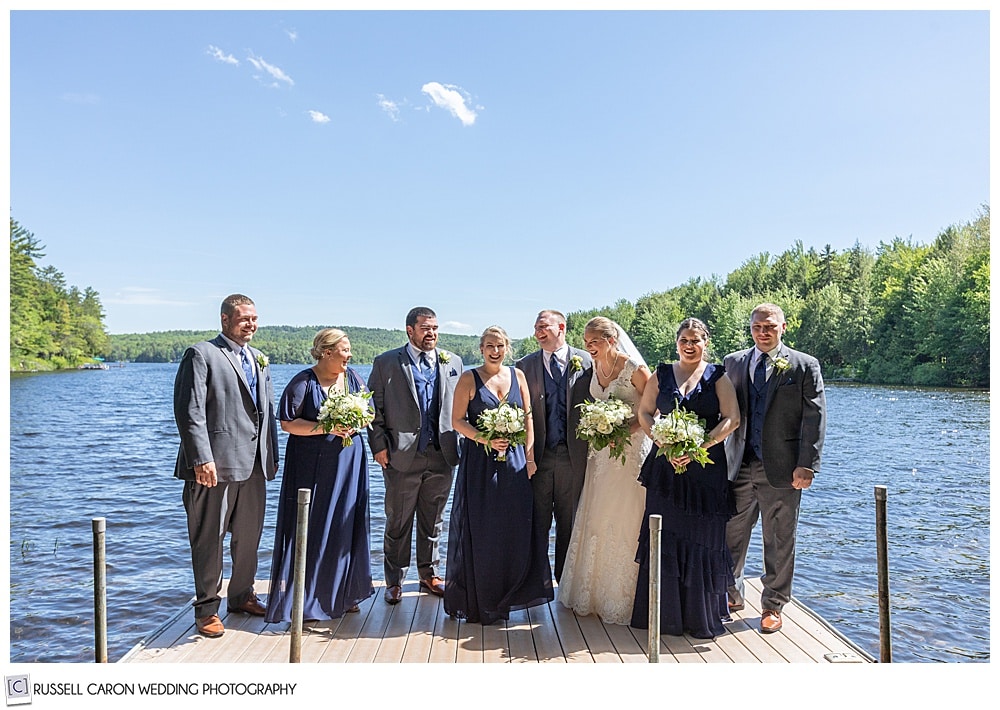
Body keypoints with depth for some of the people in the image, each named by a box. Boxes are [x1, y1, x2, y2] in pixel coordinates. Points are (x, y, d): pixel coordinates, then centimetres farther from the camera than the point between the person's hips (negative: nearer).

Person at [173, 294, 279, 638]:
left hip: (254, 464, 7)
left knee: (249, 535, 16)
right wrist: (202, 459, -19)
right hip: (215, 465, -7)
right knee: (209, 539, 4)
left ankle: (241, 596, 33)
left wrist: (272, 455, 13)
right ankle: (207, 609, 17)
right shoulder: (201, 354, -6)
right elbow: (189, 411, -13)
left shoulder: (259, 360, 17)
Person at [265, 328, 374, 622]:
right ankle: (308, 597, 12)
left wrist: (353, 422, -10)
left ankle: (343, 594, 21)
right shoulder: (303, 382, -8)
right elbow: (288, 423, -11)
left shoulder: (353, 378, 6)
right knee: (311, 528, 0)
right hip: (312, 463, -4)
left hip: (348, 461, 4)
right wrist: (327, 427, -20)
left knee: (345, 525, 8)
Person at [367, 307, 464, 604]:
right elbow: (374, 408, -1)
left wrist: (460, 443, 3)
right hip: (402, 456, -3)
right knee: (398, 522, 7)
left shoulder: (453, 362, 8)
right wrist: (379, 445, -8)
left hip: (442, 456, 3)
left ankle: (429, 574, 30)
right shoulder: (386, 363, -1)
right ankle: (394, 581, 22)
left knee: (433, 521, 15)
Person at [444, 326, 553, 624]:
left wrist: (530, 456, 1)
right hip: (480, 461, -3)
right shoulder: (469, 379, -1)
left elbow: (528, 418, 8)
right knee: (480, 530, 1)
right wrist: (486, 439, -17)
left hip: (514, 460, 3)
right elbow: (457, 420, -4)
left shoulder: (517, 376, 8)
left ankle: (505, 595, 21)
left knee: (515, 528, 4)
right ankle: (479, 601, 16)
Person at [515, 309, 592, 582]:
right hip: (539, 454, 1)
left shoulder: (586, 361, 1)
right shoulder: (525, 365, 5)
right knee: (537, 519, 8)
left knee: (569, 520, 11)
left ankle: (566, 578, 26)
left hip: (573, 454, 0)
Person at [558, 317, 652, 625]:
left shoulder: (635, 368, -13)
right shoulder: (593, 369, 7)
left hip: (632, 451, -6)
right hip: (602, 453, 7)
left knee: (625, 520, -2)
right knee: (596, 521, 10)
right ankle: (593, 591, 24)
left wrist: (628, 429, -20)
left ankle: (622, 598, 13)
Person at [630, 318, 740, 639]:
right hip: (666, 464, 2)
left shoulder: (718, 376, 3)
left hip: (706, 465, -1)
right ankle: (665, 612, 15)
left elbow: (732, 419, -4)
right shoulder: (662, 374, 9)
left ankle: (702, 615, 16)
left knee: (702, 537, 3)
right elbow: (644, 413, 8)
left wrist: (698, 447, -15)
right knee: (665, 536, 3)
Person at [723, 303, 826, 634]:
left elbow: (814, 419, -4)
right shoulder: (733, 362, 9)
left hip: (782, 468, -2)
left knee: (779, 541, 8)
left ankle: (773, 605, 25)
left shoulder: (805, 366, 0)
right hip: (739, 466, 3)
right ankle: (731, 594, 32)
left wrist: (806, 465, -11)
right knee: (731, 535, 10)